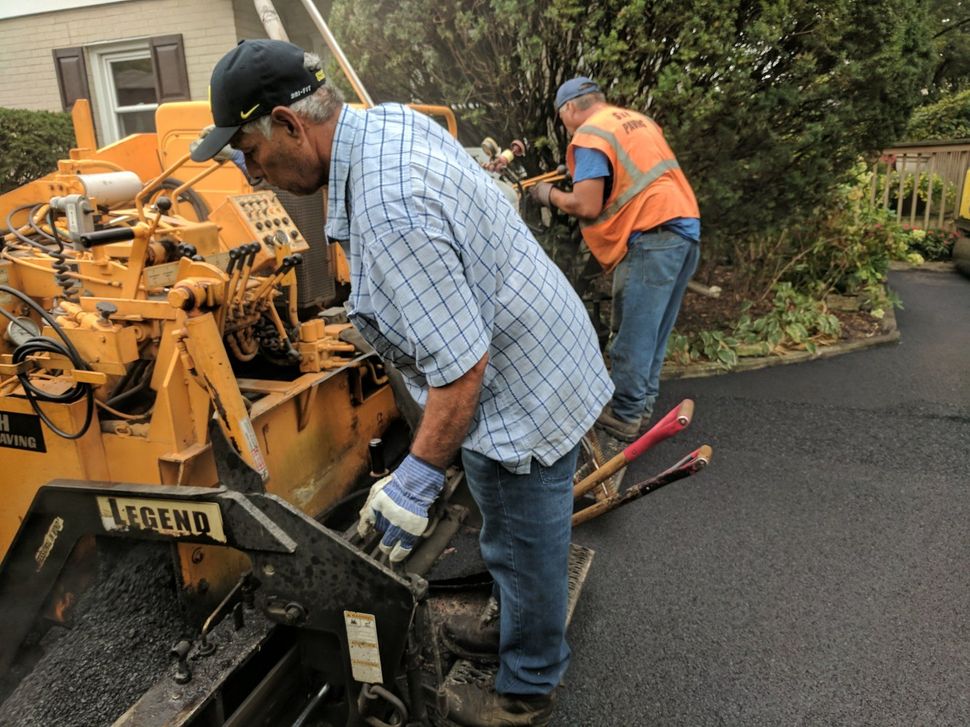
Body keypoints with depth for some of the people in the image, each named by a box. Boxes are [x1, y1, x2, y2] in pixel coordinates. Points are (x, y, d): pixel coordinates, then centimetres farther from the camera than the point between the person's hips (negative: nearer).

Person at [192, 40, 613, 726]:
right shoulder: (394, 118, -1)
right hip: (543, 360, 10)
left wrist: (416, 482, -22)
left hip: (522, 395, -9)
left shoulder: (390, 212, -32)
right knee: (520, 537, 27)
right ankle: (524, 629, 50)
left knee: (523, 547, 11)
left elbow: (463, 368, -30)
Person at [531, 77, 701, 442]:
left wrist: (551, 195, 5)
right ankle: (643, 402, 25)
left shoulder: (589, 136, -7)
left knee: (632, 333, -1)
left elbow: (587, 207, -13)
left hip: (652, 237, -9)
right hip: (686, 228, 9)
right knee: (652, 329, 15)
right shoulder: (640, 120, 19)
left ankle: (624, 416, 7)